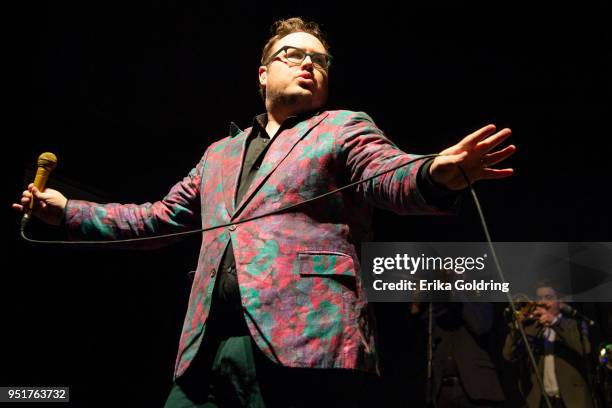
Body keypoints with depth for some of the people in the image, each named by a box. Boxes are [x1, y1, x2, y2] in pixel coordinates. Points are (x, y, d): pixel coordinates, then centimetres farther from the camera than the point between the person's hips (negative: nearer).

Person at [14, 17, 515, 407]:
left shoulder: (345, 127, 12)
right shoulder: (220, 153, 27)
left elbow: (391, 177, -7)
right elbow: (159, 217, 33)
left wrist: (436, 174, -31)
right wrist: (68, 211, 30)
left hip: (303, 343, -5)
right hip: (207, 349, 5)